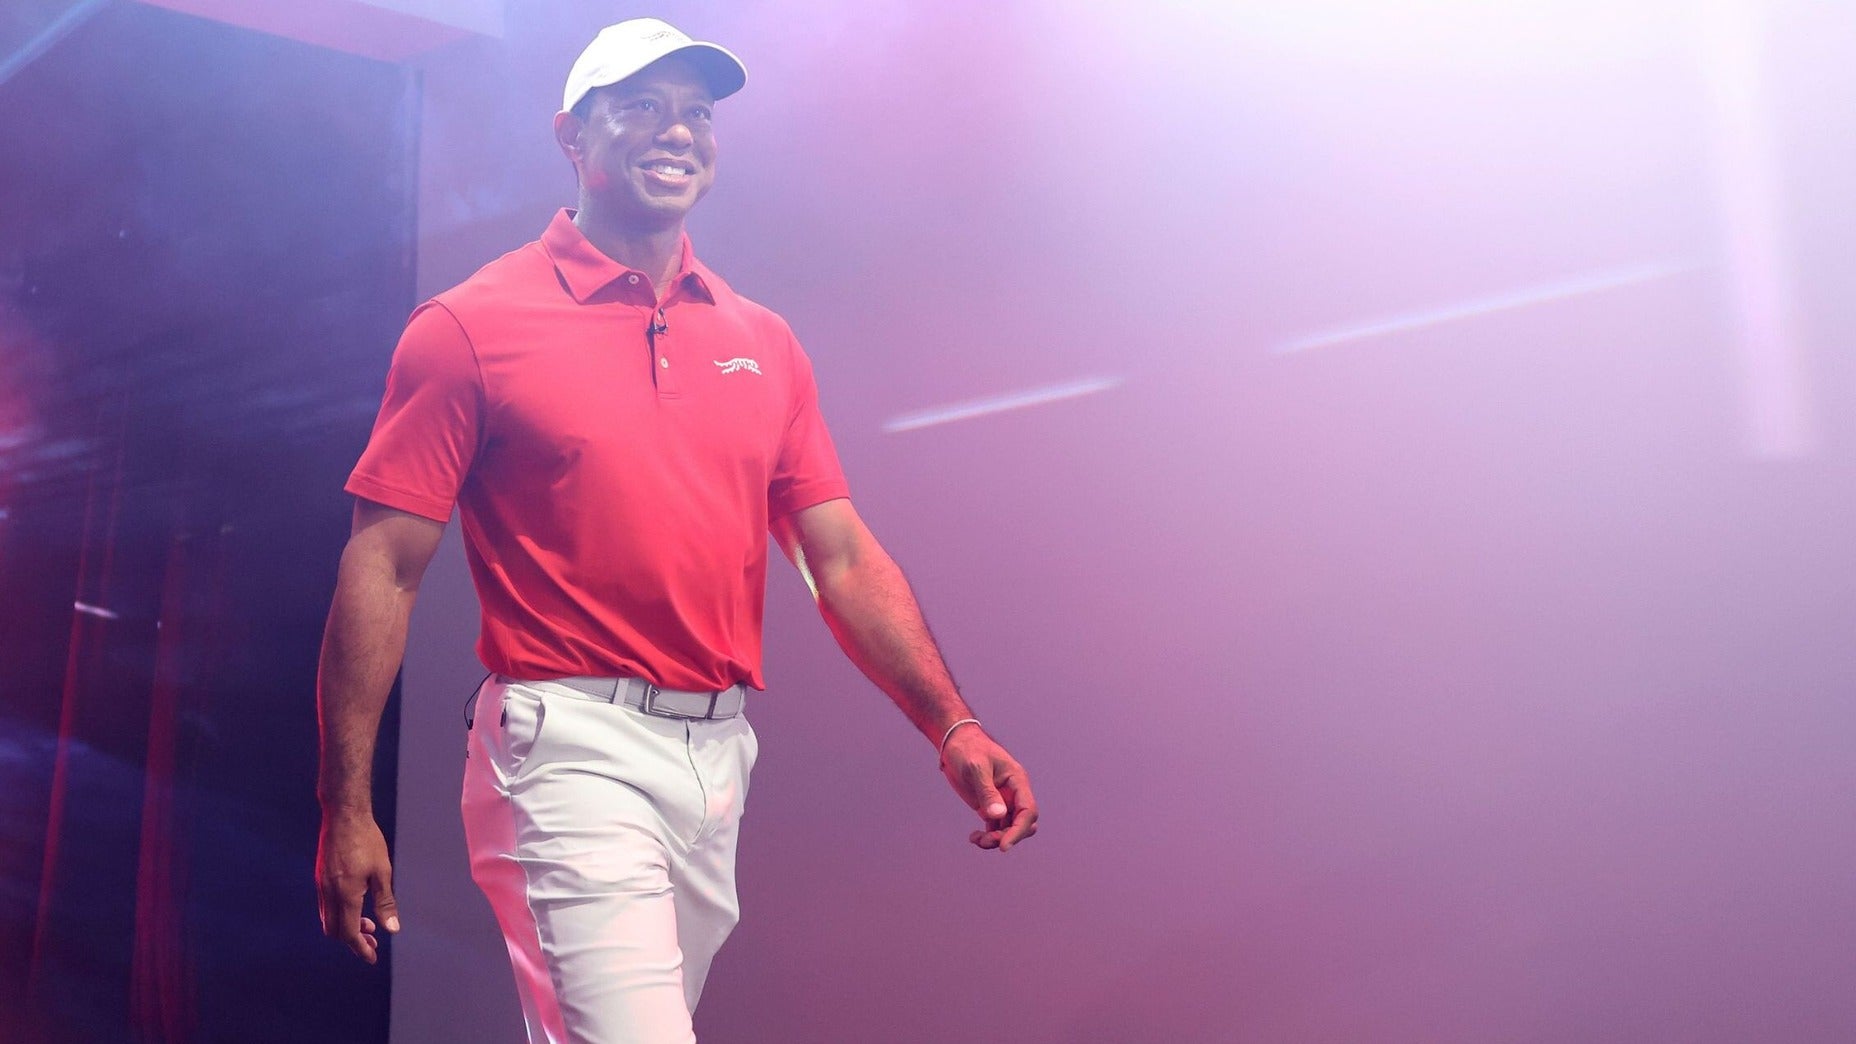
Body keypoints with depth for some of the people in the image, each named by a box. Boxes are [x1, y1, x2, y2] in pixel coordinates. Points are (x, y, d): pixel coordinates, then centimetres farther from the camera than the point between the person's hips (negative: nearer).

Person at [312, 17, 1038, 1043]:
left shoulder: (763, 342, 11)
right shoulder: (473, 326, -2)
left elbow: (843, 557, 9)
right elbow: (382, 570, -4)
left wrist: (952, 728, -2)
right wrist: (346, 809, -8)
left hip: (719, 756, 5)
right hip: (573, 747, -5)